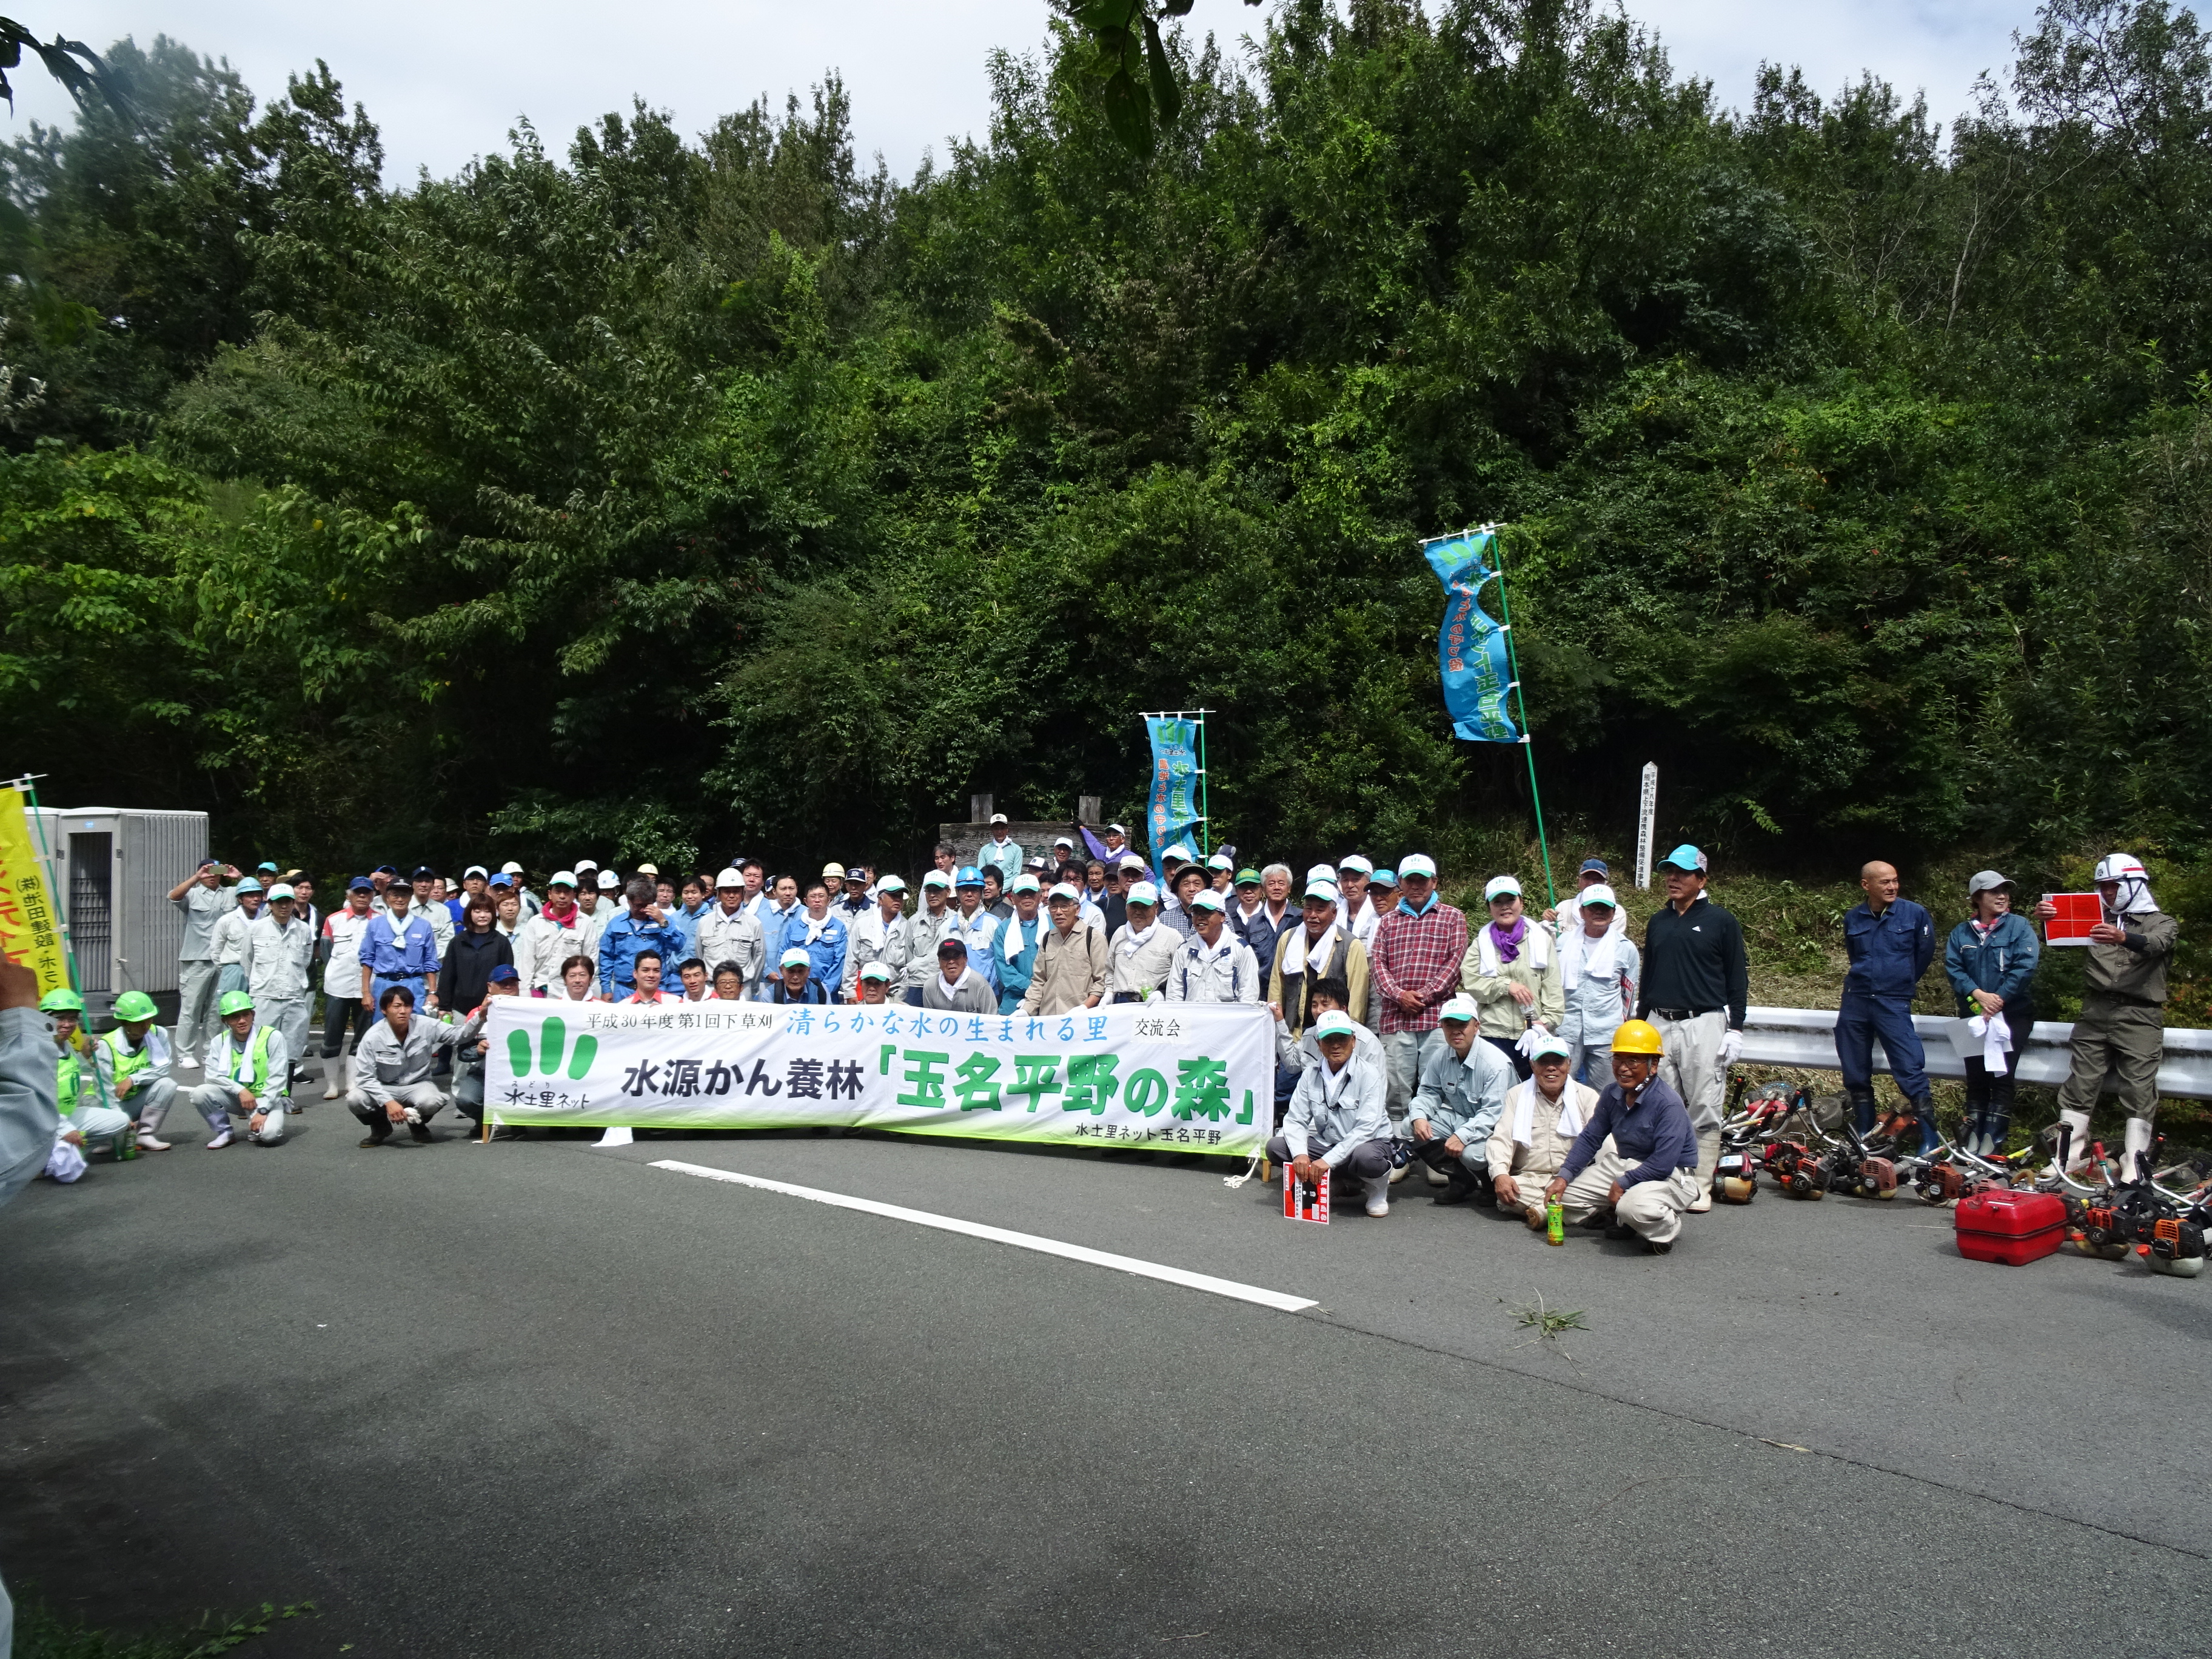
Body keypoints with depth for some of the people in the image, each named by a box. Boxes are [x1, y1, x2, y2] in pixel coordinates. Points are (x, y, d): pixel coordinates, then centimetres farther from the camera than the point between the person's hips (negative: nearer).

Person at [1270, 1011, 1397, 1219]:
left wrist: (1328, 1160, -31)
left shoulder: (1368, 1073, -14)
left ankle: (1378, 1189, -4)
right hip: (1326, 1143, 5)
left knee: (1365, 1156, -40)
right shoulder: (1311, 1075, 0)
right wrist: (1300, 1154, -27)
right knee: (1275, 1146, -16)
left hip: (1370, 1143, -4)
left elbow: (1366, 1128, -23)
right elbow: (1295, 1120, -5)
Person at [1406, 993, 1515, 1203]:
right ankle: (1461, 1180, 0)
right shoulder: (1440, 1056, -3)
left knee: (1471, 1153, -37)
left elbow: (1493, 1113, -28)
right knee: (1410, 1128, -14)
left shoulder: (1496, 1062, -23)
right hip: (1458, 1118, 7)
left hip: (1491, 1127, -7)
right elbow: (1429, 1092, 5)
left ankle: (1492, 1184, 3)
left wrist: (1462, 1136, -40)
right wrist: (1419, 1116, -18)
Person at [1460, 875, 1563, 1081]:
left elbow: (1553, 986, 3)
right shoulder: (1482, 942, 10)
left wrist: (1548, 1021, -8)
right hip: (1493, 1035, 0)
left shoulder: (1540, 938, 8)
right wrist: (1506, 985, -12)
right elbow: (1469, 982, -1)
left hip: (1534, 1035, 0)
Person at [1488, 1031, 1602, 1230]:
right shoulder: (1516, 1095, 11)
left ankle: (1542, 1211, -30)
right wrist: (1500, 1174, -19)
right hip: (1529, 1181, 0)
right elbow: (1501, 1139, 2)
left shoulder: (1587, 1096, 11)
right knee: (1506, 1195, -33)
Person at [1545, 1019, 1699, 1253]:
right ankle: (1623, 1219, 15)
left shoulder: (1669, 1104, -24)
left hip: (1670, 1177, -7)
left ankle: (1666, 1226, -3)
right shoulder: (1612, 1094, -1)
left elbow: (1663, 1164, -28)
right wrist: (1563, 1176, -6)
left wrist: (1622, 1184, -20)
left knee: (1634, 1206, -40)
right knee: (1562, 1194, -2)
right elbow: (1590, 1138, 5)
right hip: (1624, 1166, 8)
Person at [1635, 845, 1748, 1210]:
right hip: (1659, 1025, 4)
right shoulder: (1658, 923, 16)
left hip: (1704, 1025, -4)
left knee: (1705, 1112, -3)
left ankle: (1701, 1187, 2)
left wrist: (1735, 1029, -5)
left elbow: (1738, 979, 1)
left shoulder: (1721, 921, 2)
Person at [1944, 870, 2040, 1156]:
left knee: (2001, 1076, -4)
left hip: (2012, 1015, -3)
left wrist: (1999, 1000, -17)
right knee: (1975, 1077, 5)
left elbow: (2025, 967, -11)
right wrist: (1979, 995, -16)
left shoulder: (2019, 926, 0)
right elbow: (1953, 968, -1)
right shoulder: (1961, 933, 9)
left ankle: (1994, 1138, 0)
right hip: (1973, 1015, 3)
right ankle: (1973, 1136, 10)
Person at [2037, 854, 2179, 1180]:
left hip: (2139, 1018, -3)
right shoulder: (2097, 919, 21)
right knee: (2078, 1086, -1)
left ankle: (2134, 1165, -3)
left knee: (2139, 1091, -5)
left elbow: (2157, 945, -14)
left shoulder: (2160, 922, 9)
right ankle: (2067, 1159, 0)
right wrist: (2048, 917, -22)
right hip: (2095, 1013, 3)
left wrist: (2124, 938, -38)